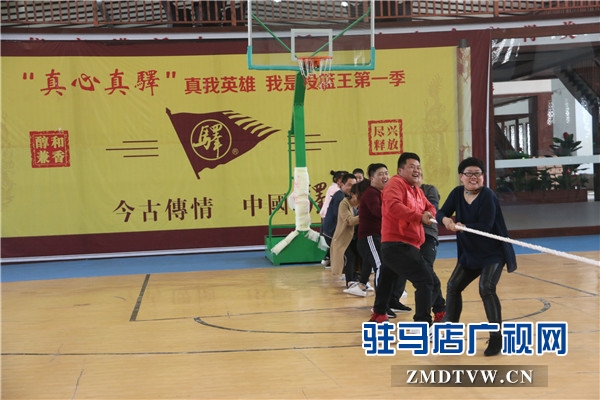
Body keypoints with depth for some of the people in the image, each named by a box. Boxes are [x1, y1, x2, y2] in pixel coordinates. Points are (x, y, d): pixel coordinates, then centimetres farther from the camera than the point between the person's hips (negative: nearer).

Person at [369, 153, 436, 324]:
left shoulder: (417, 191, 21)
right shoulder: (396, 183, -11)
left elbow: (429, 207, 19)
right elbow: (393, 206, -28)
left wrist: (429, 214, -6)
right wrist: (419, 216, -34)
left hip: (398, 246, 11)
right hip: (398, 245, -11)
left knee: (385, 282, 23)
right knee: (425, 280, -17)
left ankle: (378, 316, 38)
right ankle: (423, 323, -18)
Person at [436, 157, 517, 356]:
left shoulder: (487, 196, -20)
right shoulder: (457, 193, -1)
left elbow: (486, 226, -26)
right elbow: (441, 213, -3)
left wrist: (463, 227, -36)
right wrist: (446, 220, -26)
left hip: (493, 253, -7)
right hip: (469, 254, 7)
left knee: (486, 288, -22)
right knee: (453, 286, 8)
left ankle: (496, 338, -12)